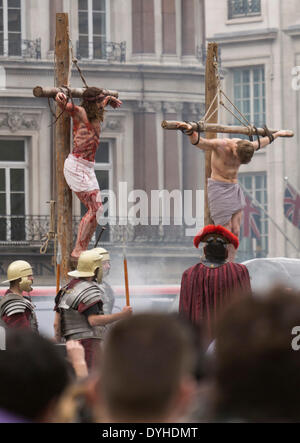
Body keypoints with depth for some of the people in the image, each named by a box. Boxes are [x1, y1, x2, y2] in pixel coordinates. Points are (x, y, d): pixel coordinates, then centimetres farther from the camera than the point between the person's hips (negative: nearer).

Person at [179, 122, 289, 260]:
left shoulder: (245, 146, 2)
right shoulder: (219, 145, -18)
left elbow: (261, 143, 25)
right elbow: (198, 141, -37)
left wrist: (276, 135, 42)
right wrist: (190, 132, -59)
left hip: (234, 190, 7)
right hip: (219, 188, -7)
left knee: (235, 232, -1)